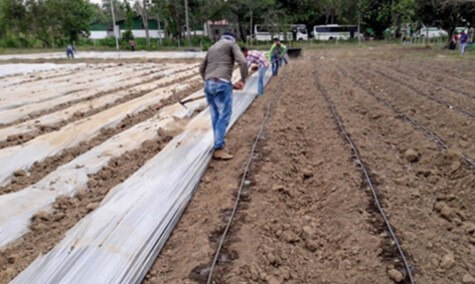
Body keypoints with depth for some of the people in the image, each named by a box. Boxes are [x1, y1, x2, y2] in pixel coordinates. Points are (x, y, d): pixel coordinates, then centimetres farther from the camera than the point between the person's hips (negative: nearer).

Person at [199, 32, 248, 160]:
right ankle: (218, 149, -8)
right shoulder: (233, 44, 9)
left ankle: (220, 145, 16)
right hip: (222, 84, -7)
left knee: (216, 116, 12)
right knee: (224, 116, -6)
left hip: (208, 85, 7)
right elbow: (243, 62, -8)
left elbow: (202, 69, 30)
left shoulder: (212, 48, 28)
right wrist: (243, 80, 3)